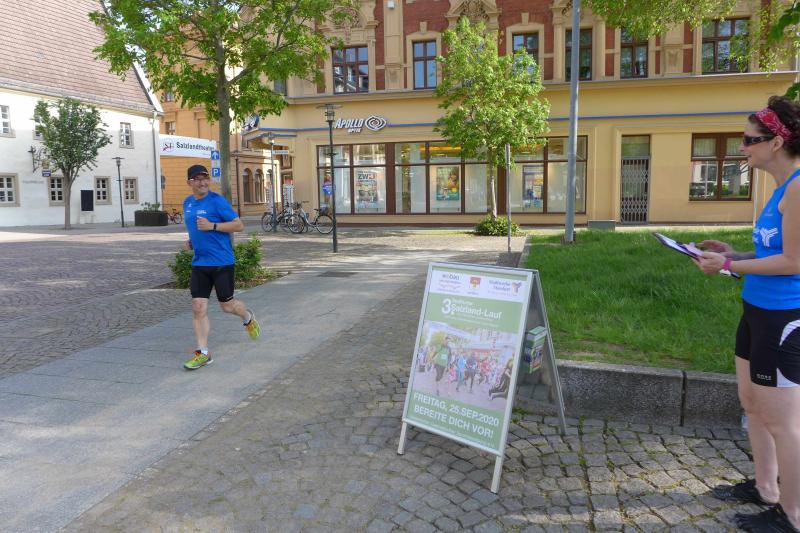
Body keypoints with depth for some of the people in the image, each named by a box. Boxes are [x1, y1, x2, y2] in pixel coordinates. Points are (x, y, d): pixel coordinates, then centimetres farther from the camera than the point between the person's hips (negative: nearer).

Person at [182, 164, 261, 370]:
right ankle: (203, 353, 6)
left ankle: (248, 318, 40)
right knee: (198, 307, -2)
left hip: (221, 262, -5)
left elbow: (239, 225, -12)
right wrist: (191, 241, 9)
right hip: (199, 263, 5)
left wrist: (212, 226, -22)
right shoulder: (187, 203, 11)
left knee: (227, 305, 6)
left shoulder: (217, 201, -11)